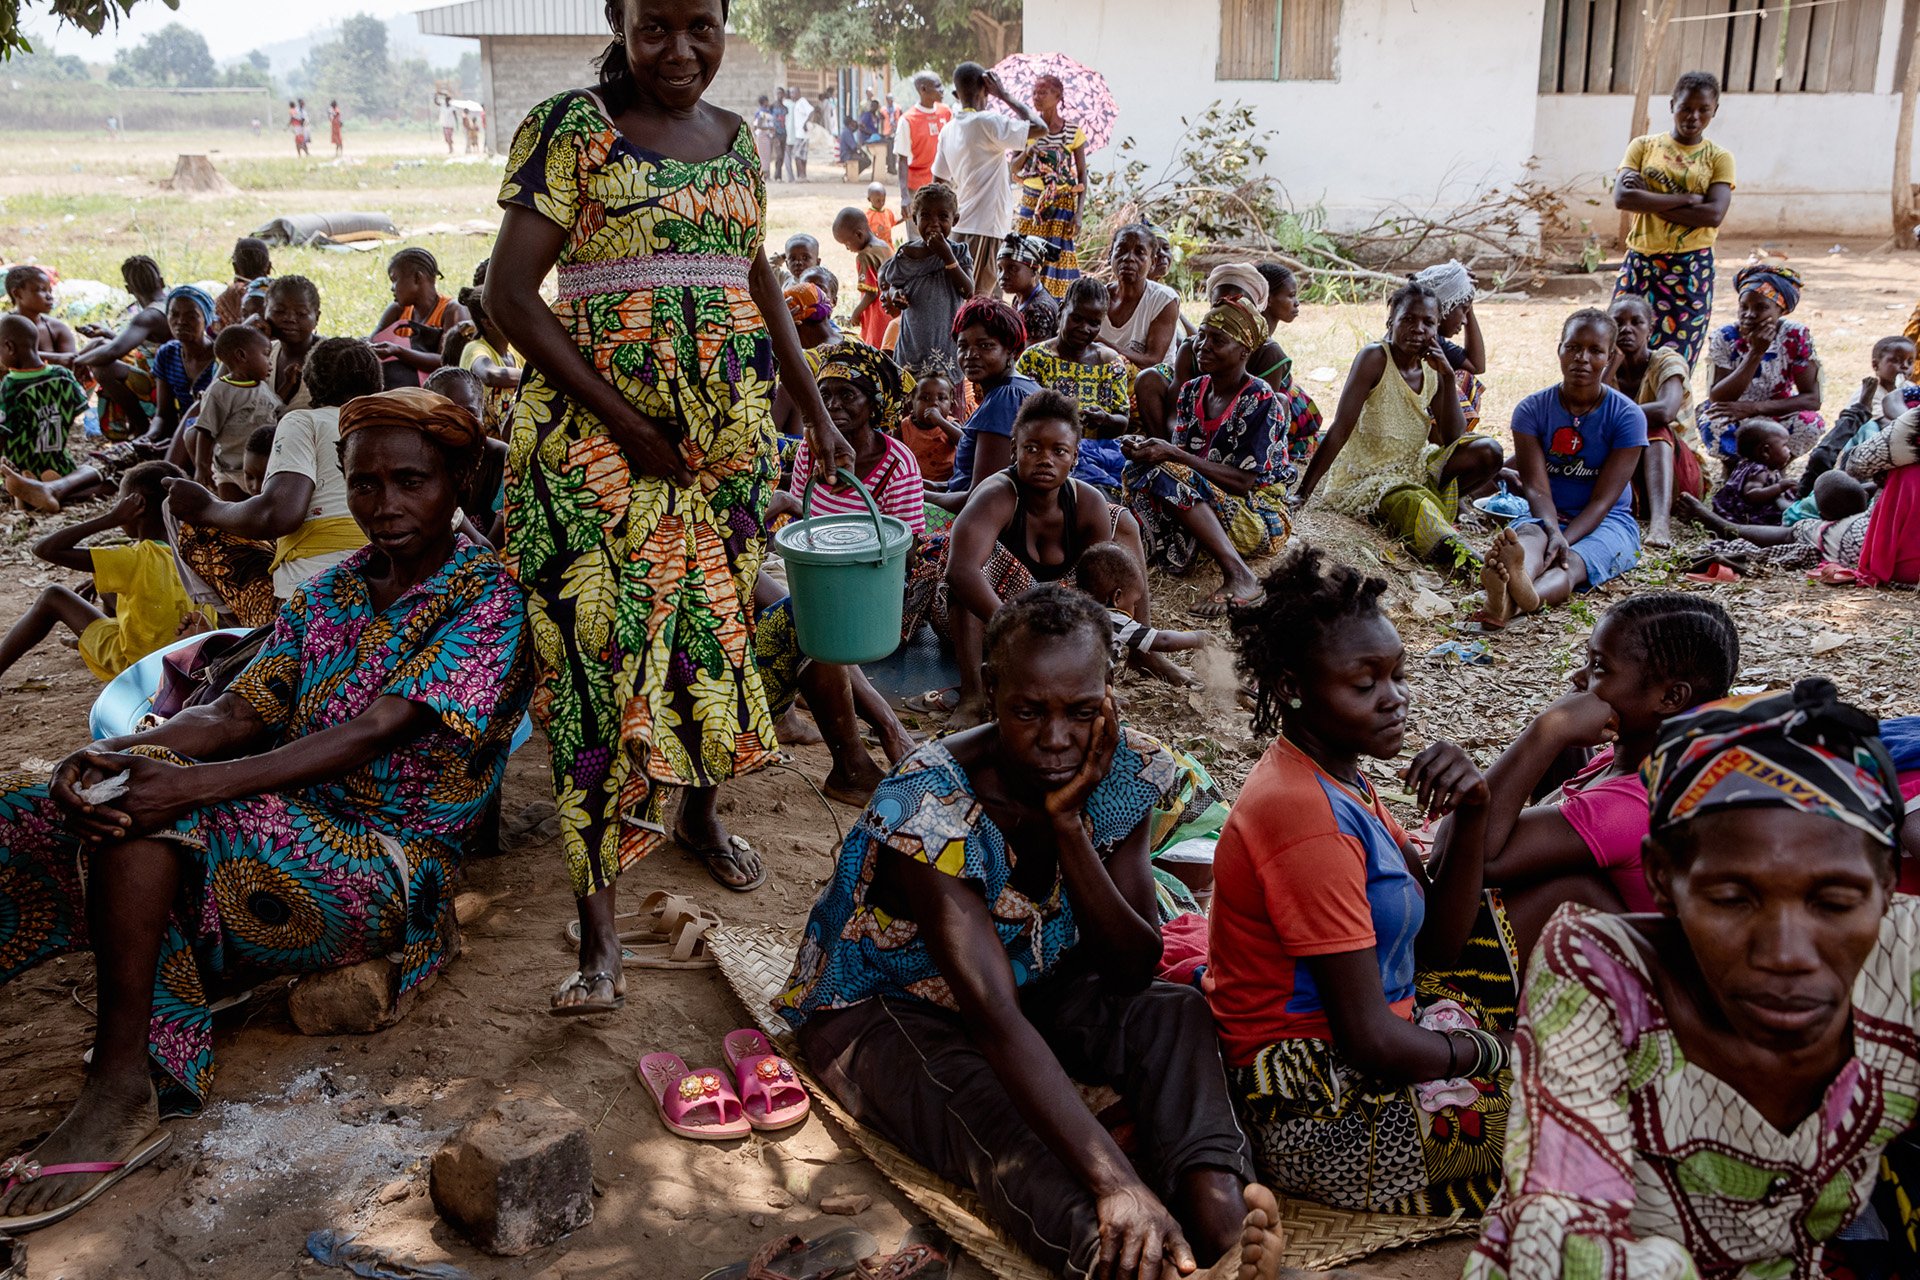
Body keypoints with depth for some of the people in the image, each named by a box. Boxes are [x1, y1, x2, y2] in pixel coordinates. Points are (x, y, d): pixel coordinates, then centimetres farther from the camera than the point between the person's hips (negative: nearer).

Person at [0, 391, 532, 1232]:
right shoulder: (329, 594, 15)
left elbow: (376, 732, -19)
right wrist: (109, 754, -15)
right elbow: (238, 713, 6)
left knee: (153, 808, -25)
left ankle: (122, 1088, -21)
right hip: (294, 826, 7)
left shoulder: (488, 598, -8)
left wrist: (190, 784, -27)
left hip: (389, 869, -7)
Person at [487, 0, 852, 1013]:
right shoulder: (572, 126, -6)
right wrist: (628, 423, -18)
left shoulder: (734, 138, 12)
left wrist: (816, 412, 18)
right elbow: (510, 294, -12)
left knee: (716, 619, 15)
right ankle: (598, 933, -4)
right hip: (599, 428, -6)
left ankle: (699, 811, 40)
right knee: (605, 654, -8)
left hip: (731, 424, 6)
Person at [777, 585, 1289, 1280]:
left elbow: (1133, 972, -17)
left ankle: (1216, 1204, -40)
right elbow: (998, 1020, -43)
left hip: (1030, 974, 6)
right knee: (998, 1118, -36)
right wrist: (1115, 1183, -54)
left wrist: (1068, 821, -32)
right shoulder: (930, 809, -34)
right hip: (882, 1009, -5)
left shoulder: (1123, 769, -17)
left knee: (1174, 1012, -22)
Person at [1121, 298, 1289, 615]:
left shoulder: (1261, 402, -13)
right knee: (1137, 470, -16)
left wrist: (1174, 456, -25)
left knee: (1162, 476, -31)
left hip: (1261, 519, -6)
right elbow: (1181, 455, 6)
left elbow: (1243, 482, -20)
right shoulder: (1193, 391, 8)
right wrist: (1146, 448, -17)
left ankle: (1238, 575, -40)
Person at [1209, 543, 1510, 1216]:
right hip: (1309, 1104, -10)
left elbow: (1438, 944, 5)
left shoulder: (1336, 778, 5)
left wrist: (1470, 819, -10)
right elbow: (1373, 1041, -25)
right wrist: (1487, 1053, -6)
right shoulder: (1308, 816, -25)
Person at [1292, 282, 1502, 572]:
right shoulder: (1375, 357, -15)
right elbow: (1339, 430, -20)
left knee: (1488, 452, -8)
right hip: (1363, 480, -7)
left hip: (1412, 470, 8)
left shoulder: (1431, 373, 4)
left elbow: (1454, 439, -1)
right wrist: (1302, 493, -24)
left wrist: (1448, 376, -11)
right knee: (1416, 502, -38)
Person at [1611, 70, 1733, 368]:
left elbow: (1714, 214, -11)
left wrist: (1648, 200, -11)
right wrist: (1687, 198, -13)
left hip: (1691, 270, -1)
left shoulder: (1719, 158, 5)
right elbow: (1622, 198, -10)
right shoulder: (1643, 146, 7)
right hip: (1640, 265, 1)